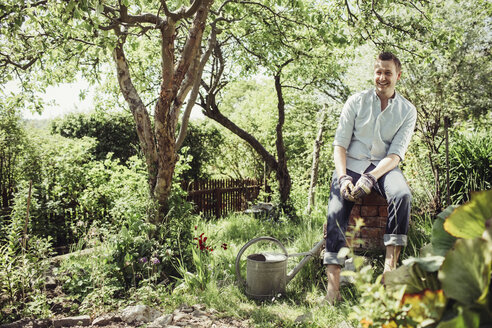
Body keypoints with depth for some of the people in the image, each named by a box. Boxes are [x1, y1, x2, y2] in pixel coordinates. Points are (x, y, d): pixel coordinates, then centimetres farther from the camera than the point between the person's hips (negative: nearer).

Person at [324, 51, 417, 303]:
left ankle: (390, 265, -26)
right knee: (336, 212, -24)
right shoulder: (357, 101, 3)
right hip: (352, 165, 0)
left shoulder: (407, 111, 4)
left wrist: (371, 178, -23)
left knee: (401, 195, -33)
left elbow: (397, 153, -6)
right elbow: (340, 144, -1)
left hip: (384, 167, 1)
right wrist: (343, 177, -17)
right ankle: (333, 285, -25)